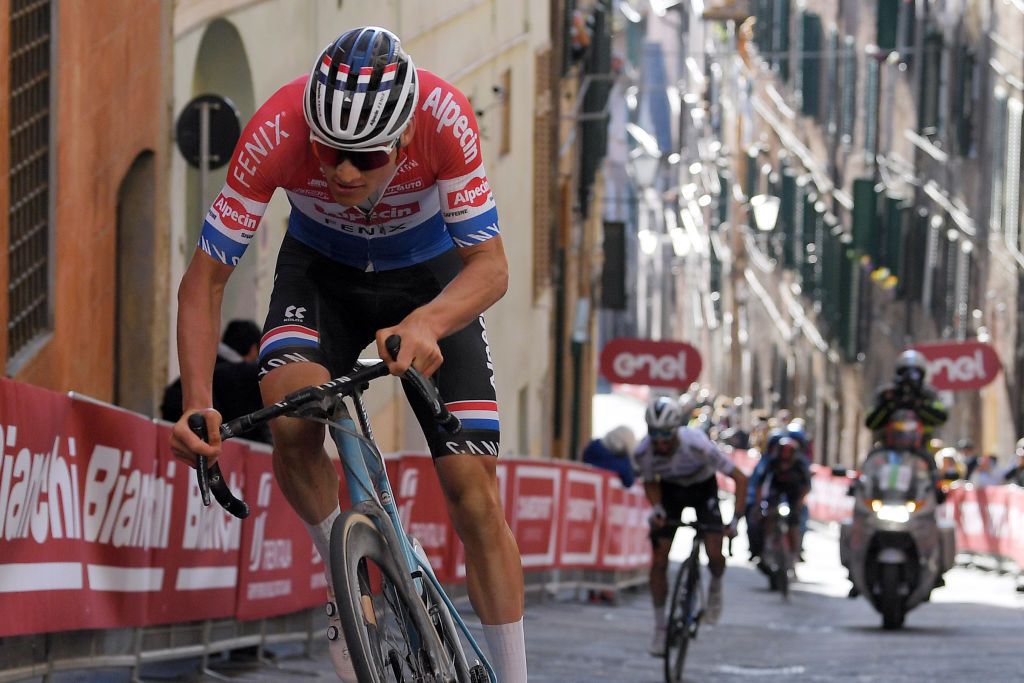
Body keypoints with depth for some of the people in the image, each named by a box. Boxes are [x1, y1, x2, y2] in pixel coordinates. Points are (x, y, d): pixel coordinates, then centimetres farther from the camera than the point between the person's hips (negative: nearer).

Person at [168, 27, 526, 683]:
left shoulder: (444, 118, -36)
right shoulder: (276, 132, -34)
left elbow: (490, 265, -31)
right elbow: (204, 279, -25)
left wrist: (423, 325, -52)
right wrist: (198, 404, -39)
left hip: (430, 277, 0)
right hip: (321, 272, 0)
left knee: (473, 487, -9)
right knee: (291, 414, -31)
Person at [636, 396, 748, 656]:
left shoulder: (697, 445, -37)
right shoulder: (644, 452, -28)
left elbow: (740, 479, -29)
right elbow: (650, 482, -4)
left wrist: (735, 519, -36)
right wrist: (656, 507, -23)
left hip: (703, 488, -2)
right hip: (670, 489, 2)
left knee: (714, 553, -19)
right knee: (659, 560, -8)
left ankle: (716, 585, 18)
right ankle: (659, 627, 6)